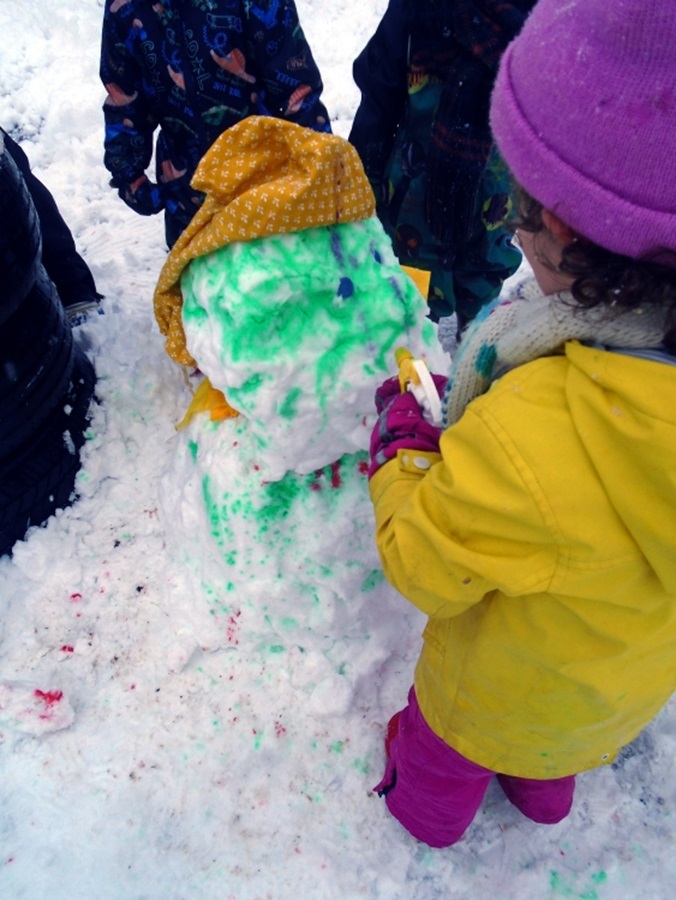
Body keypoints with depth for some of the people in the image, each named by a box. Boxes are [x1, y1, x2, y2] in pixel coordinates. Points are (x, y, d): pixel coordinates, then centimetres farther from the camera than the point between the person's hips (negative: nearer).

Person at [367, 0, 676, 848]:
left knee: (445, 738, 32)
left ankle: (428, 810, 64)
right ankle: (542, 796, 71)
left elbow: (424, 565, -28)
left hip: (509, 683, -4)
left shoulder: (527, 442, -49)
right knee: (550, 744, 39)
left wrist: (401, 439, -15)